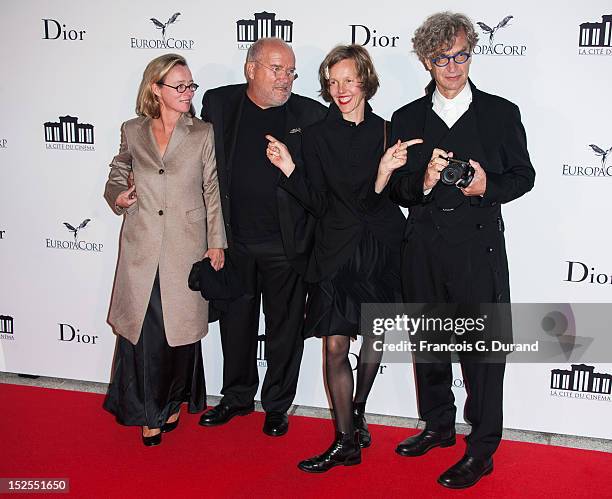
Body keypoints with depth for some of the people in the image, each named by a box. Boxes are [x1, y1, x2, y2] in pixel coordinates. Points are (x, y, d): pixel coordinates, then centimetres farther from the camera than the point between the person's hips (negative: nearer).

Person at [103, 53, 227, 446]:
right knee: (143, 329, 3)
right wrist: (117, 196, -1)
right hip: (142, 248, 1)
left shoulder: (203, 134, 3)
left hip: (186, 247, -1)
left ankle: (173, 401, 30)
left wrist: (217, 243, 0)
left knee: (181, 327, 7)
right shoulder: (133, 132, 7)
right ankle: (149, 412, 21)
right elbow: (118, 174, 21)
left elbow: (213, 191, 3)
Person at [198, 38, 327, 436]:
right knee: (236, 324, 16)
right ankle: (237, 397, 36)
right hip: (234, 241, 2)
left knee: (285, 328, 10)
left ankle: (277, 406, 29)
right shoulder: (218, 103, 1)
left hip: (287, 243, -2)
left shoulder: (310, 114, -3)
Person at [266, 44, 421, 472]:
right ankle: (347, 441, 9)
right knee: (336, 346, -5)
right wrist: (289, 169, -16)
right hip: (337, 249, -1)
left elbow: (399, 195, -2)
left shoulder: (388, 131, 0)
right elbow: (318, 203, -4)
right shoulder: (318, 135, -1)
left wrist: (393, 170, -20)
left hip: (382, 248, 2)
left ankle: (358, 412, 39)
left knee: (376, 334, 15)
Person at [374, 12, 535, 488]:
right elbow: (394, 188, 5)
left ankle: (482, 450, 15)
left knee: (483, 348, 0)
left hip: (479, 247, -3)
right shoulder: (406, 119, 7)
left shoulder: (501, 113, 2)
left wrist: (488, 187, -15)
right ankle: (439, 425, 36)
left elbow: (523, 175, 4)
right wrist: (423, 182, -16)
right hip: (423, 248, 4)